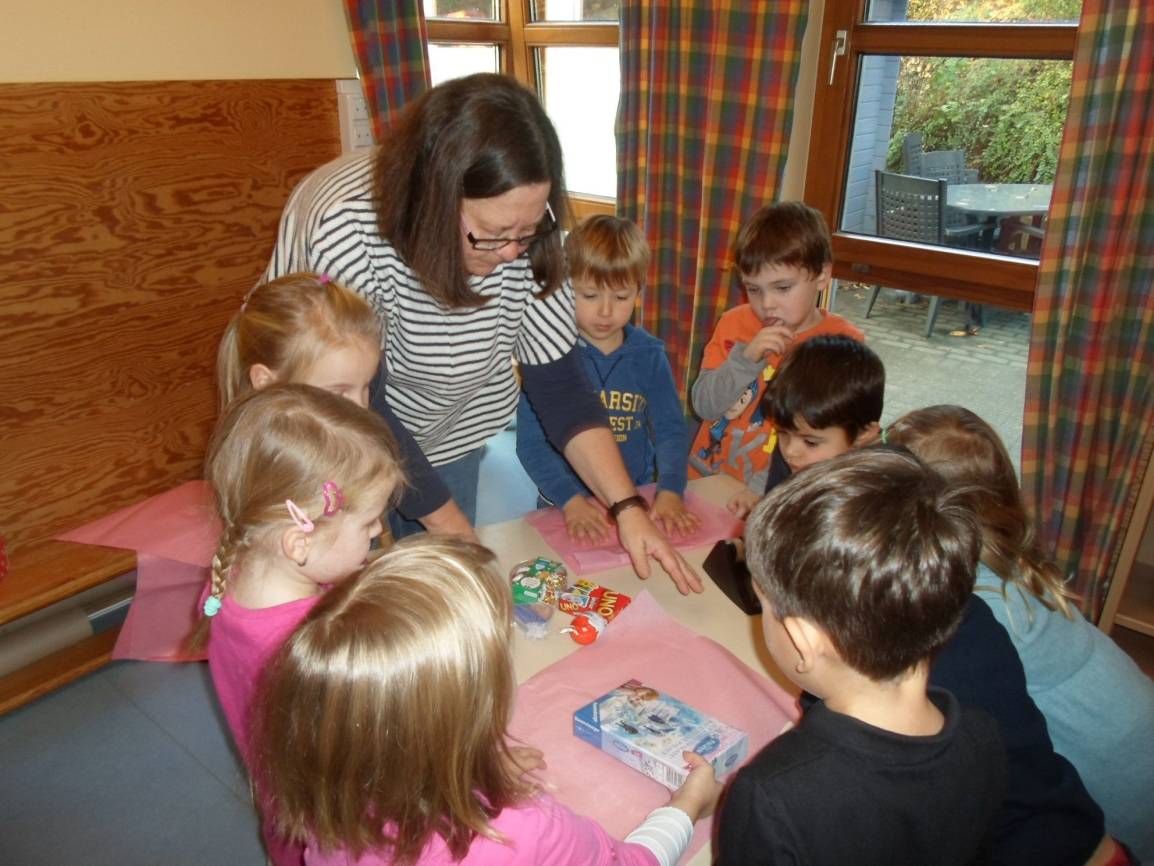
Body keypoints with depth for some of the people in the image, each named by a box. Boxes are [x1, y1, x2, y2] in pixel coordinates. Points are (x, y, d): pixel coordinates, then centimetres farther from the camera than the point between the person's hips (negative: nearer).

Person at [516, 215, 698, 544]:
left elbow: (671, 430, 4)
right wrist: (571, 500, -22)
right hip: (565, 505, -2)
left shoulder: (649, 354, 4)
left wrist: (670, 490, -12)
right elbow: (531, 442, -9)